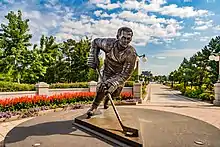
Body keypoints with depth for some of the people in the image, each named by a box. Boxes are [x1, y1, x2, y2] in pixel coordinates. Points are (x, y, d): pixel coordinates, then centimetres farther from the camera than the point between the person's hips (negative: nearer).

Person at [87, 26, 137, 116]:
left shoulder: (131, 53, -31)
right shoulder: (109, 43, -26)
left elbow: (126, 74, -30)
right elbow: (95, 42, -4)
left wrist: (113, 83, -43)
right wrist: (93, 58, -12)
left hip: (120, 74, 1)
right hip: (108, 71, 0)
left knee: (115, 93, 9)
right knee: (101, 87, -22)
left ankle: (106, 100, 47)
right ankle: (94, 107, 4)